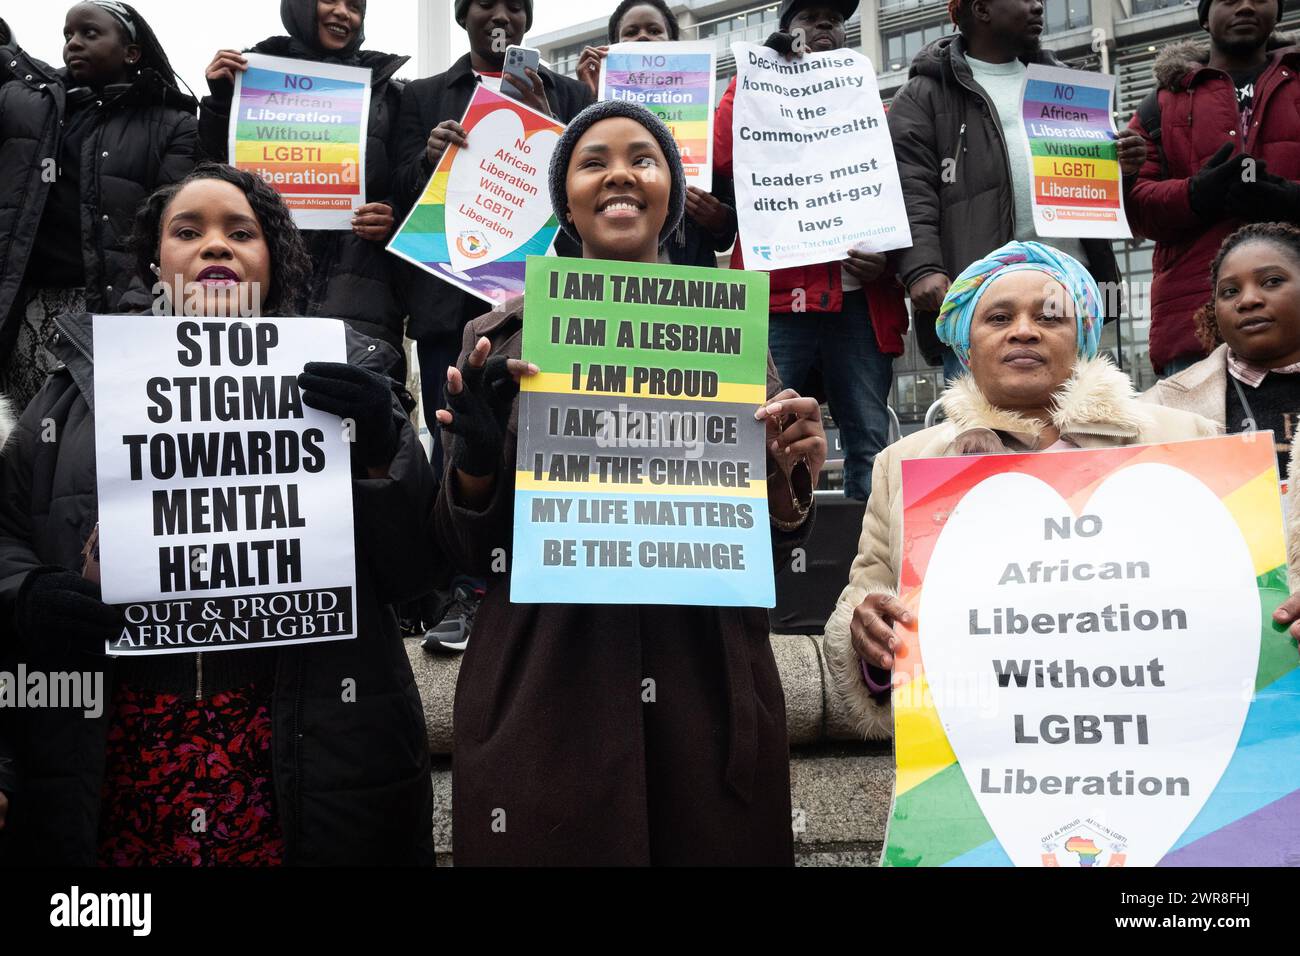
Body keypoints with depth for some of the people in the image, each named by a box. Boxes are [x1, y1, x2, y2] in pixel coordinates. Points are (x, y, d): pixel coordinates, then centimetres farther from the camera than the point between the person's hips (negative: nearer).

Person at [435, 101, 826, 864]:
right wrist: (474, 462, -16)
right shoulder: (503, 336, 3)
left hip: (709, 690, 1)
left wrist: (789, 482, -13)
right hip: (542, 695, -1)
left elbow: (769, 547, 8)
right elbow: (470, 550, 4)